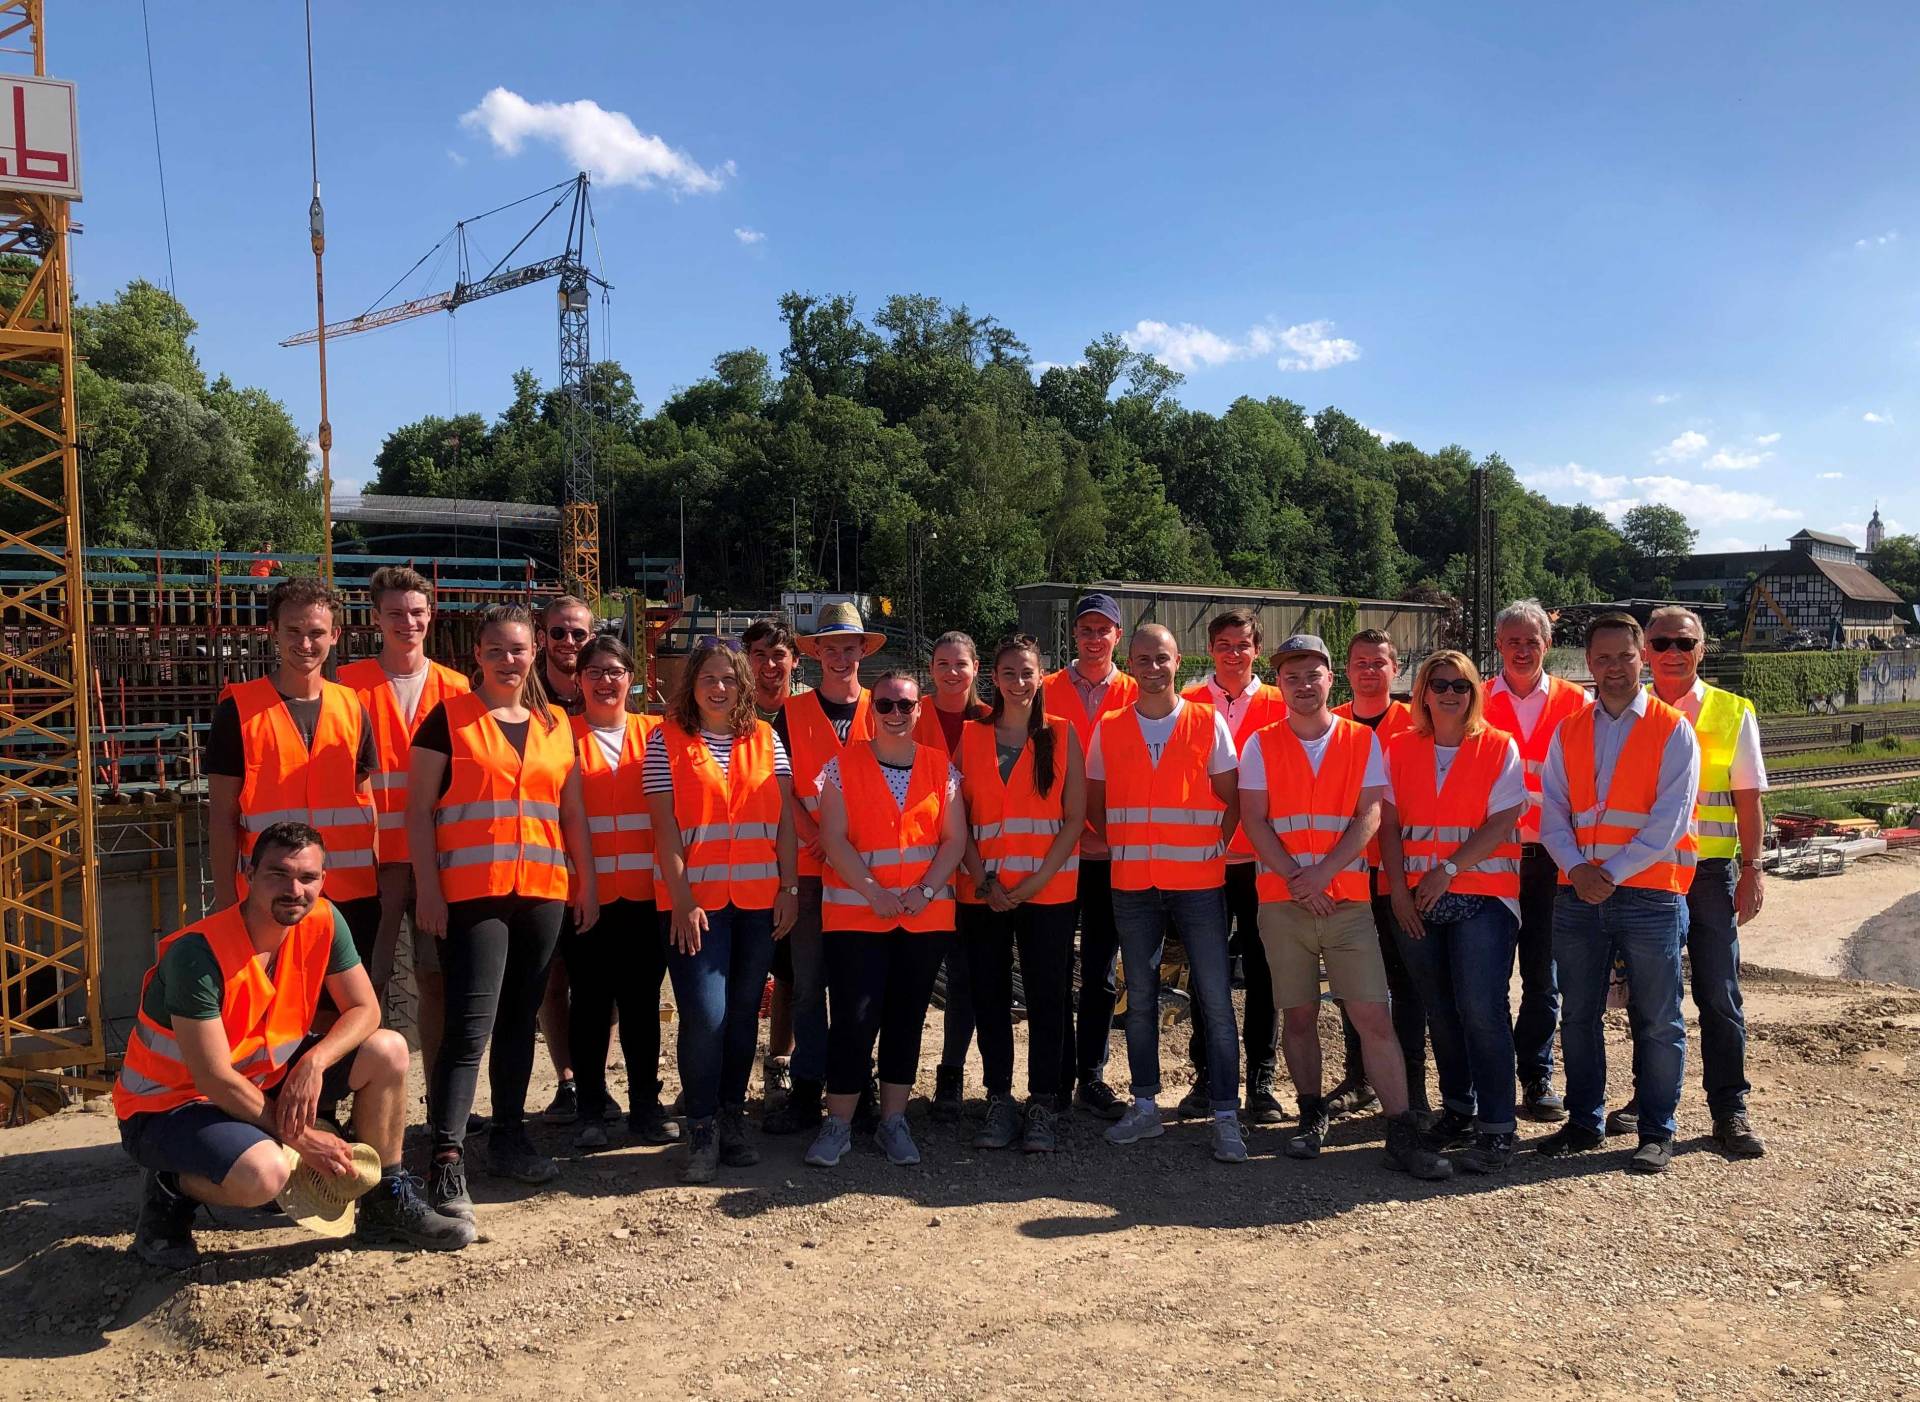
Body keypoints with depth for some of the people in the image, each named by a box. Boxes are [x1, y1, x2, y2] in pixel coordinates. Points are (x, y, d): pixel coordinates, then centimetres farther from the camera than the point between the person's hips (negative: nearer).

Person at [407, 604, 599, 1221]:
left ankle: (509, 1135, 23)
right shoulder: (448, 718, 1)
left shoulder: (555, 725, 14)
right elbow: (419, 809, -2)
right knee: (471, 1023, -12)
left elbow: (573, 812, 18)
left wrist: (587, 880, 13)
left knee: (519, 1017, 12)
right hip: (471, 892, -5)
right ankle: (447, 1158, -11)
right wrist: (427, 889, -8)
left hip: (542, 892, 5)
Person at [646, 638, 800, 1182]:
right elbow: (665, 826, -5)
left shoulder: (765, 738, 9)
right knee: (705, 1014, -10)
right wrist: (682, 899, -11)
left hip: (759, 900, 3)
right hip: (695, 901, -3)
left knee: (743, 1012, 9)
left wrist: (789, 887, 1)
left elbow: (785, 818, 7)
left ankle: (732, 1118, 22)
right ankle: (702, 1133, 4)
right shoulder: (667, 739, 1)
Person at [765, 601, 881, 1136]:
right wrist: (817, 840, -13)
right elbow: (784, 790, 1)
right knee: (808, 982, 4)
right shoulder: (793, 712, 5)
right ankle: (806, 1091, 11)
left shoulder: (880, 711, 6)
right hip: (811, 866, 0)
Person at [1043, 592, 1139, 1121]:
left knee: (1101, 974, 9)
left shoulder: (1133, 695, 4)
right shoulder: (1048, 692, 2)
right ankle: (1057, 1082, 14)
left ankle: (1091, 1078, 19)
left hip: (1113, 853, 1)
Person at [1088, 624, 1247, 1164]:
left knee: (1216, 1001, -3)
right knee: (1140, 1000, 9)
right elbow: (1095, 803, 14)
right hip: (1132, 885, 2)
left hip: (1198, 881, -2)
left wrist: (1212, 849, -4)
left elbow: (1230, 798, 4)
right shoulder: (1109, 729, 6)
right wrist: (1121, 847, 3)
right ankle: (1145, 1107, 20)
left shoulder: (1208, 723, 1)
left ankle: (1226, 1117, 3)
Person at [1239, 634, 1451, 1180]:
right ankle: (1312, 1116, 22)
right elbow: (1254, 820, -2)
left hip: (1348, 898, 0)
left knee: (1374, 1015, -5)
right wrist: (1296, 879, -13)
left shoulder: (1363, 741, 6)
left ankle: (1403, 1135, -1)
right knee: (1298, 1014, 7)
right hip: (1282, 901, 1)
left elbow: (1370, 816, -2)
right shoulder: (1261, 745, 6)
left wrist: (1324, 871, -14)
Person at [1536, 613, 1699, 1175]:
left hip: (1649, 893, -4)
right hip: (1578, 894, 4)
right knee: (1578, 1016, 11)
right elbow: (1551, 811, 6)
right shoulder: (1568, 731, 11)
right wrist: (1577, 867, -11)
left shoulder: (1673, 730, -1)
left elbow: (1669, 821, -9)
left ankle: (1656, 1133, 15)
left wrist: (1613, 874, -16)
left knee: (1657, 1022, 3)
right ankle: (1583, 1122, 24)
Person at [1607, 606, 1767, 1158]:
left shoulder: (1733, 713, 5)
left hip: (1710, 869, -1)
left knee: (1719, 993, 1)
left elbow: (1747, 800, 4)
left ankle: (1729, 1111, 11)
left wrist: (1752, 870, -3)